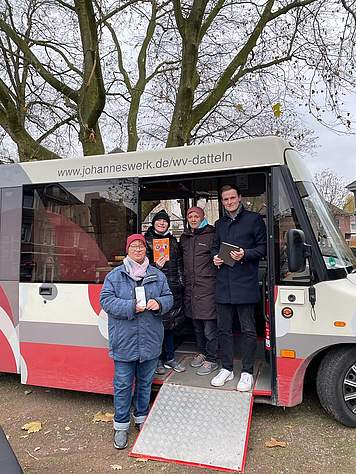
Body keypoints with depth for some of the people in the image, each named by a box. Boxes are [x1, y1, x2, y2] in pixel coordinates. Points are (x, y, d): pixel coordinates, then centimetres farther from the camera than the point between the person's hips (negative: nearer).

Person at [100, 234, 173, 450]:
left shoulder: (157, 275, 6)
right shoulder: (115, 275, -2)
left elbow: (169, 297, 9)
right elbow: (106, 300, -8)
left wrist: (158, 304, -14)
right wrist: (131, 307, -19)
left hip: (150, 340, 3)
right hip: (124, 342, -2)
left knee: (145, 382, 18)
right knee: (123, 384, 6)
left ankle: (142, 418, 38)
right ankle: (121, 426, 23)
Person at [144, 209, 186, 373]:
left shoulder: (172, 240, 14)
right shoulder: (146, 241, -1)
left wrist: (181, 282, 12)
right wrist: (156, 266, -19)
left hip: (173, 287, 5)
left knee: (170, 322, 12)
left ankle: (170, 357, 25)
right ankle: (158, 359, 16)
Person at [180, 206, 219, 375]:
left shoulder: (211, 235, -5)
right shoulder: (184, 237, 15)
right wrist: (184, 279, 17)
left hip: (207, 288, -6)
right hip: (190, 288, 7)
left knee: (209, 328, -1)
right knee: (197, 325, 19)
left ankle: (211, 360, 14)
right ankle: (201, 353, 35)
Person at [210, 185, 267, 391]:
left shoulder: (254, 219, 0)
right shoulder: (220, 224, 18)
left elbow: (263, 247, -1)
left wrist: (245, 254, -17)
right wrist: (215, 257, 5)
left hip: (245, 284, -5)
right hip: (223, 284, 6)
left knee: (248, 330, 3)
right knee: (224, 329, 11)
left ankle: (247, 372, 16)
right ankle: (227, 369, 24)